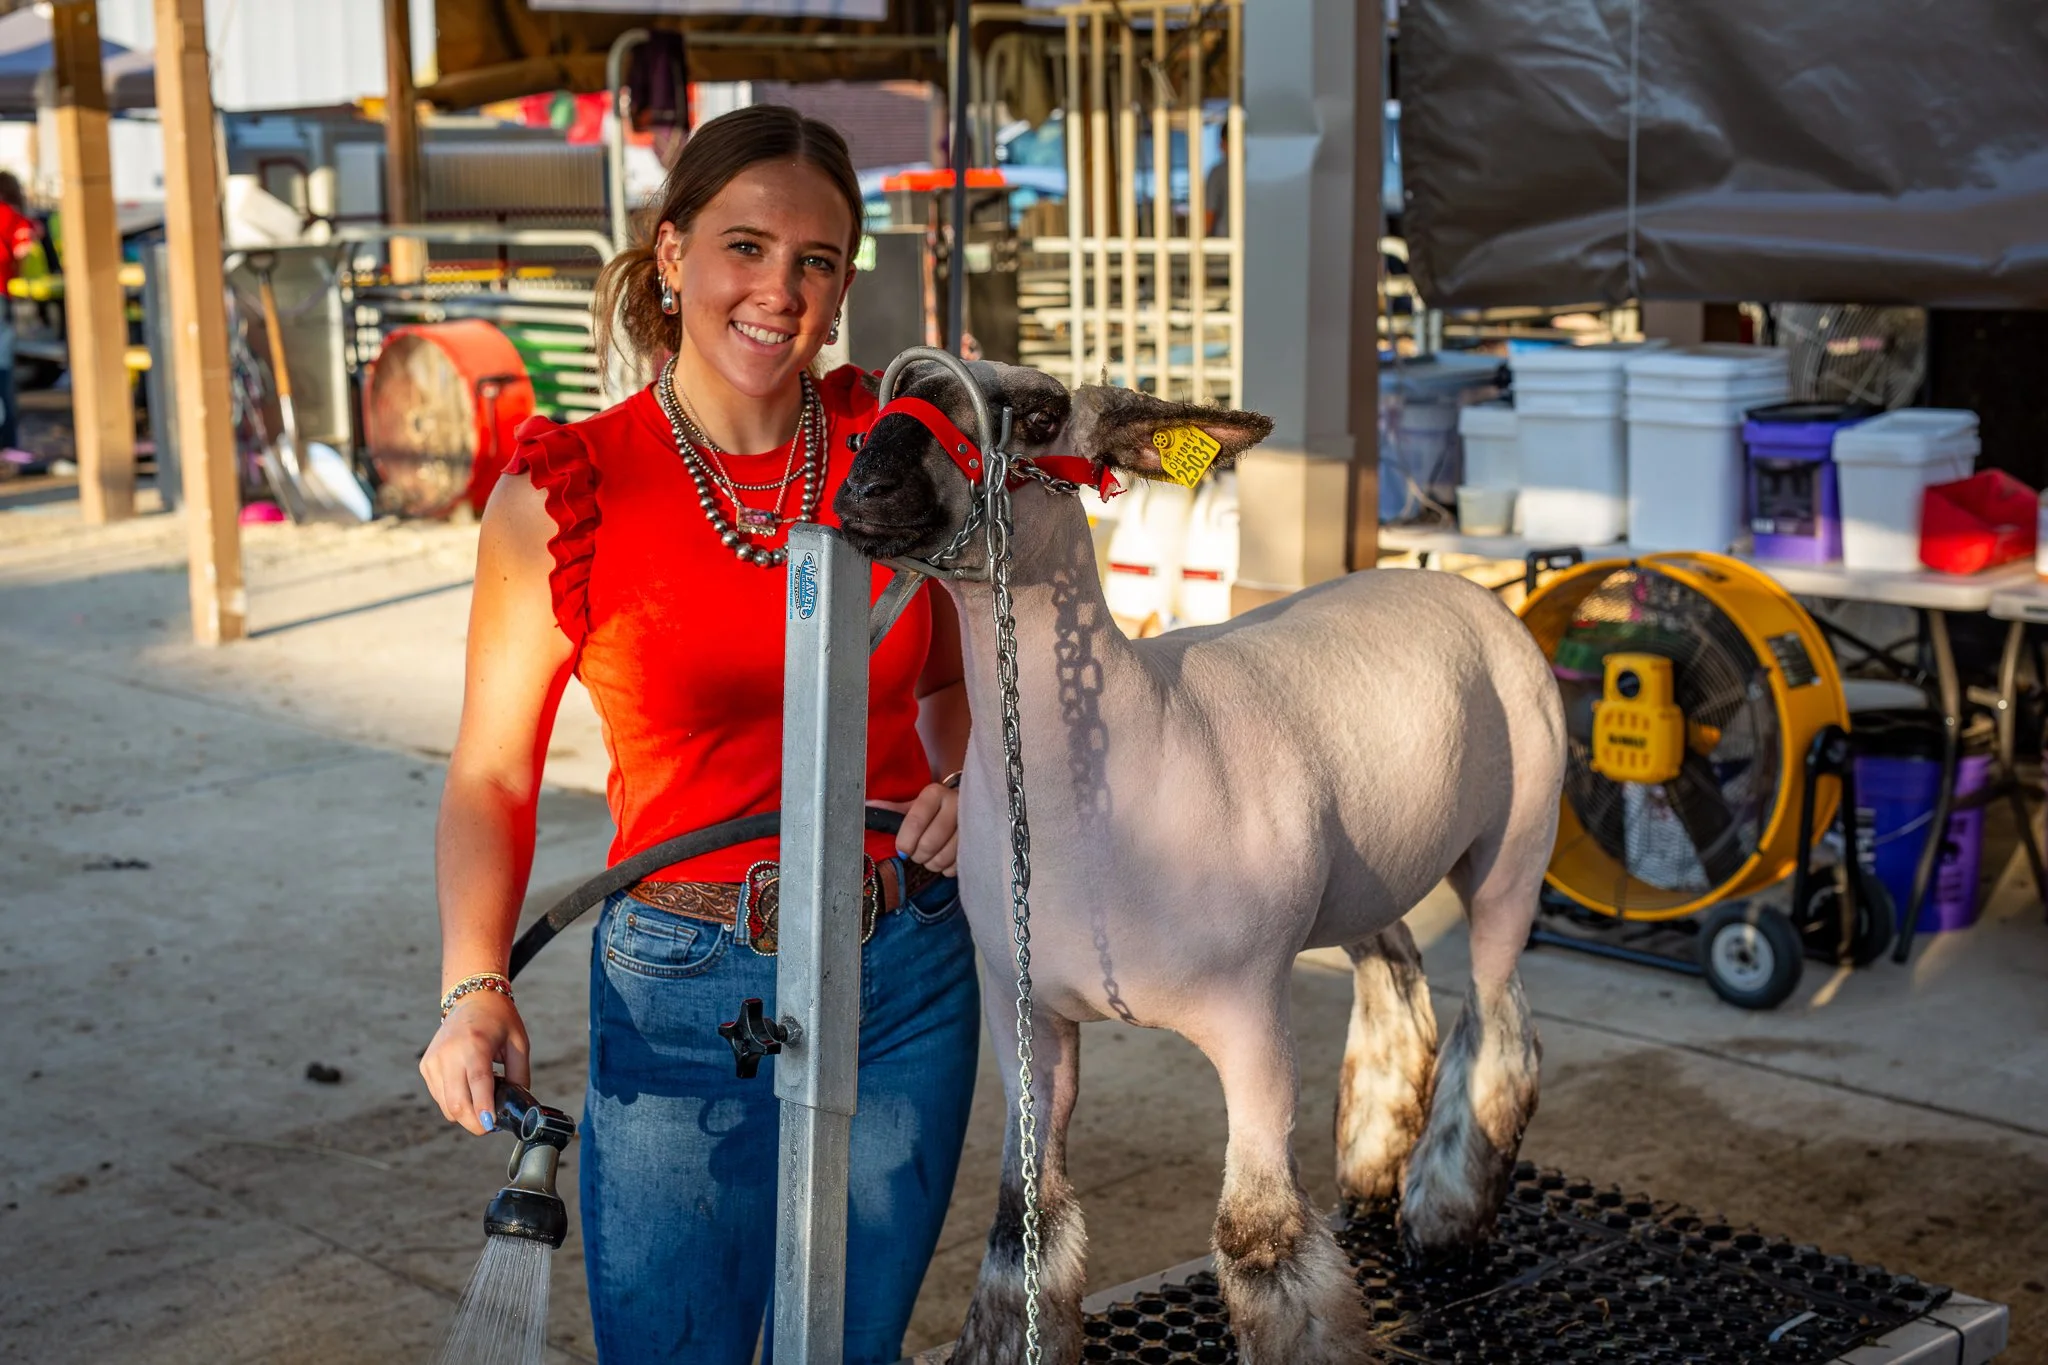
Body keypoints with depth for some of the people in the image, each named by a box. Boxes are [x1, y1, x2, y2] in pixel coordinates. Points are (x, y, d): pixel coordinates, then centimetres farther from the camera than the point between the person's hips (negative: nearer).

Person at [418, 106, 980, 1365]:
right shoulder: (562, 495, -9)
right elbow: (493, 775, -3)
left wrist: (966, 777, -6)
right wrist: (475, 989, -15)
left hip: (909, 977, 3)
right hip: (683, 995, -2)